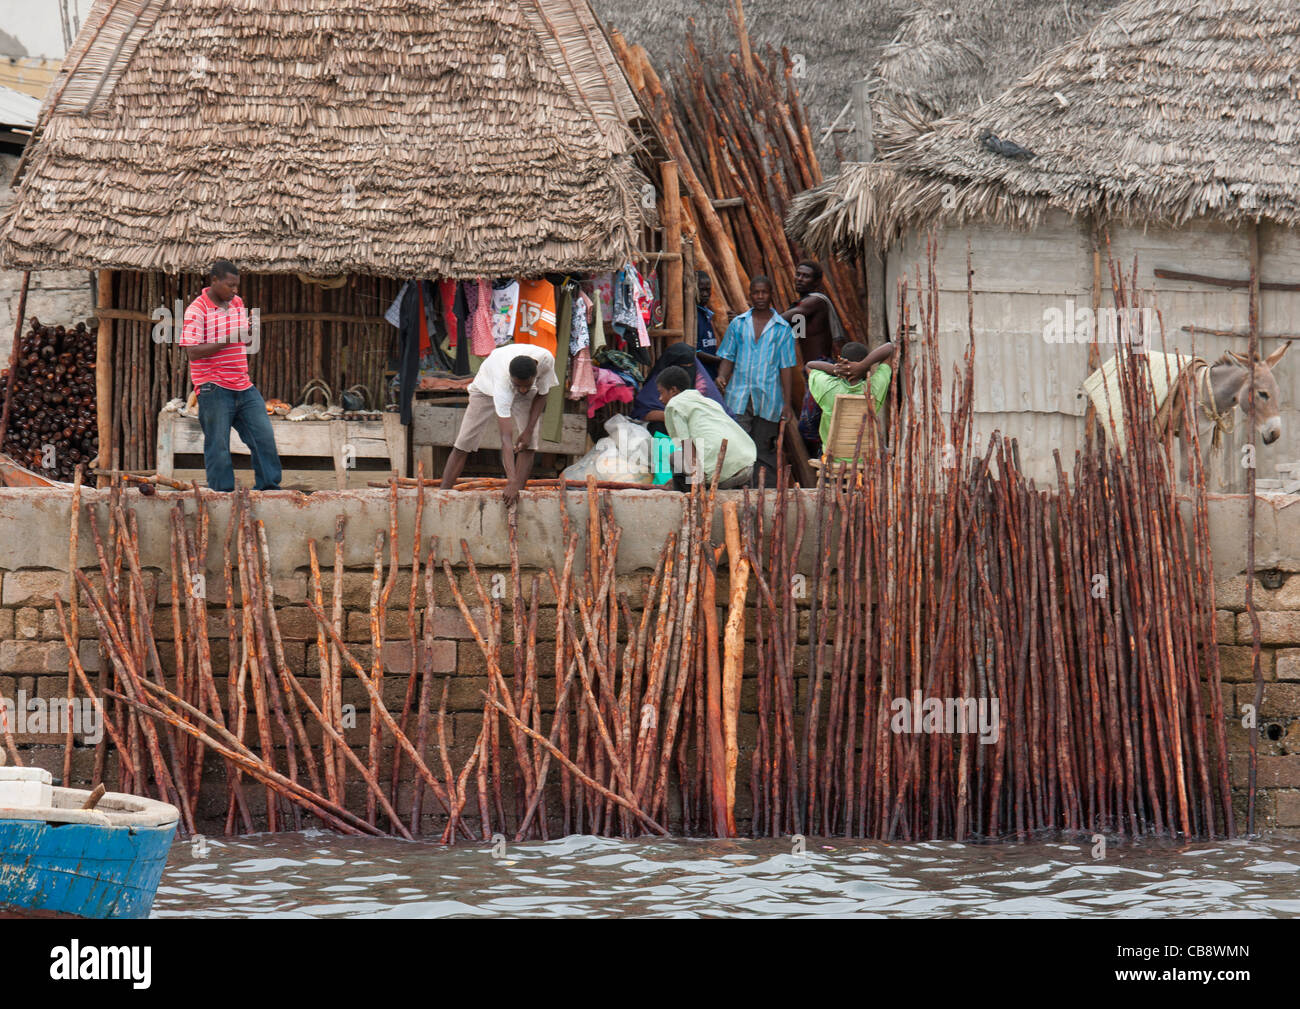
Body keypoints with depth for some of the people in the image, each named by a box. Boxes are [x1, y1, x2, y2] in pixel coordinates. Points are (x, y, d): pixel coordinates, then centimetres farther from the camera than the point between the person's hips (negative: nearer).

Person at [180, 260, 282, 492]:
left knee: (264, 436, 4)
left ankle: (269, 486, 13)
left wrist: (248, 335, 3)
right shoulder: (197, 310, -10)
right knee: (218, 445, -2)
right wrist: (228, 340, -21)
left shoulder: (237, 303, 13)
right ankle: (222, 492, 5)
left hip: (244, 387, 7)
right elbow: (192, 352, -18)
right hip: (214, 388, -7)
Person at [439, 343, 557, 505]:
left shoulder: (546, 359, -38)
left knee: (529, 444, -16)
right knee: (463, 444, -9)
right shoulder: (503, 380, -47)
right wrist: (512, 481, -53)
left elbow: (541, 395, -13)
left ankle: (518, 493, -13)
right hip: (487, 386, -3)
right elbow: (506, 438, -48)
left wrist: (529, 430, -22)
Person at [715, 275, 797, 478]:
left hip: (768, 399, -1)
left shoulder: (783, 328, 6)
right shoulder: (738, 324, 11)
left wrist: (787, 402, -1)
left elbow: (786, 367, 4)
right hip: (739, 396, 1)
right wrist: (721, 377, -8)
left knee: (764, 450, 3)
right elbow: (728, 357, 13)